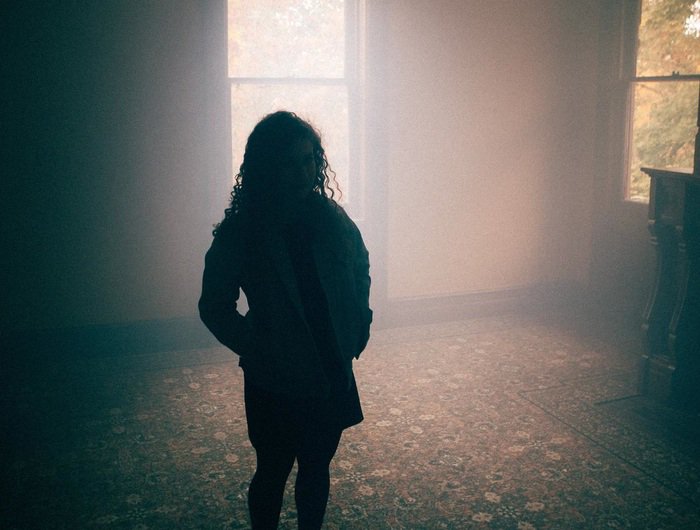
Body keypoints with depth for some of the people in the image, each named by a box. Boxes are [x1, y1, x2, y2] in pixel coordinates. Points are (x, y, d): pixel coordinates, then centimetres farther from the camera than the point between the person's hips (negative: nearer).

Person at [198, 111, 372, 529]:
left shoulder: (331, 218, -5)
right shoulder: (240, 232, -14)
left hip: (332, 373, 3)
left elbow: (361, 268, 12)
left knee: (316, 468, 20)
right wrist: (254, 347, -13)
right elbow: (215, 306, -6)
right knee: (273, 472, 15)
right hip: (275, 383, -3)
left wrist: (358, 327, 5)